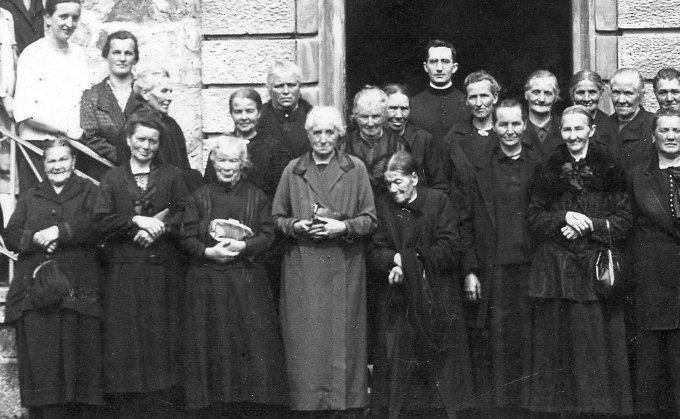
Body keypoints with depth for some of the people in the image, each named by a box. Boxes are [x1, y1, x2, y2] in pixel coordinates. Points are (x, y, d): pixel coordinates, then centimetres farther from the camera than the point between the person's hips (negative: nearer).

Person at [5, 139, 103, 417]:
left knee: (80, 360, -6)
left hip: (79, 292, -2)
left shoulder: (88, 192, 13)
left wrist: (60, 232, -16)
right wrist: (36, 238, -10)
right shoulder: (29, 197, 21)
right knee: (41, 361, -3)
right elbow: (10, 237, 10)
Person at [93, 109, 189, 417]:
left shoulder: (172, 176, 12)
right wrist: (137, 221, -12)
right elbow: (101, 222, -1)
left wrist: (158, 228, -14)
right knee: (124, 343, -3)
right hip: (123, 273, 0)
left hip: (163, 272, 0)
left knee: (163, 341, -3)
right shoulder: (112, 179, 11)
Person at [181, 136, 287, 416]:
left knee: (253, 347, -4)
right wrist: (209, 251, -16)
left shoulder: (257, 198, 8)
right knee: (214, 349, -1)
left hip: (248, 282, 0)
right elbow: (187, 238, 2)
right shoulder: (199, 197, 7)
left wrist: (242, 246, -17)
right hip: (207, 283, 0)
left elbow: (267, 235, 0)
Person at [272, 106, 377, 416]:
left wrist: (343, 227, -13)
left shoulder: (355, 169, 5)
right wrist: (296, 225, -9)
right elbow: (277, 217, 11)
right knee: (306, 340, -1)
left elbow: (370, 220, 4)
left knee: (344, 339, -1)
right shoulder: (293, 170, 9)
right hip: (302, 269, 1)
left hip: (344, 269, -1)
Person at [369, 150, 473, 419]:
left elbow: (450, 249, -9)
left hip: (437, 299, -1)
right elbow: (374, 253, 1)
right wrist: (395, 260, -20)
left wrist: (407, 261, -12)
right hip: (398, 303, 2)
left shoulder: (438, 201, 0)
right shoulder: (382, 206, 7)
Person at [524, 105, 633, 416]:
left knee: (597, 343, -3)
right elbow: (534, 220, 6)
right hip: (555, 271, 1)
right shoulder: (547, 172, 10)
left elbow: (623, 223, 1)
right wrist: (565, 218, -11)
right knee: (558, 343, 0)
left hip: (597, 272, -1)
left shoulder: (610, 171, 5)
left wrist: (587, 225, -11)